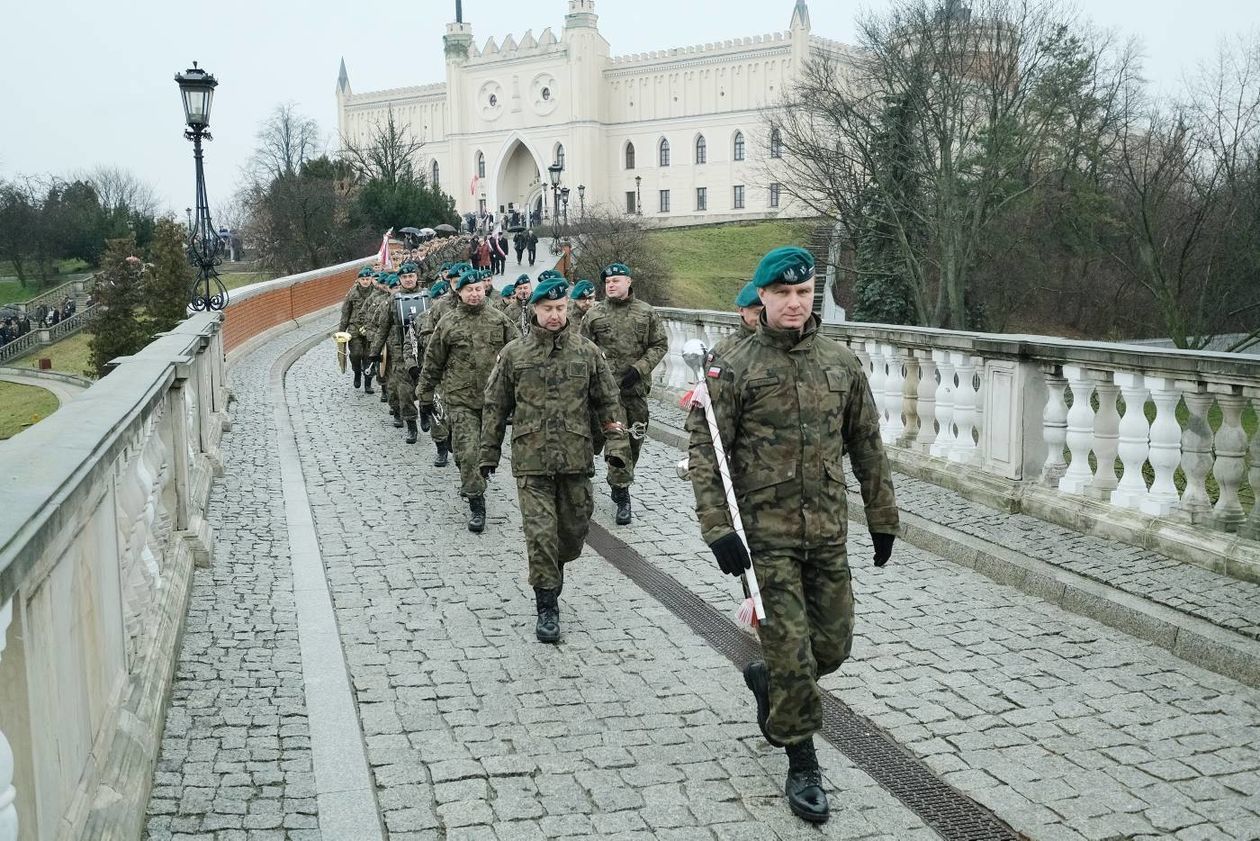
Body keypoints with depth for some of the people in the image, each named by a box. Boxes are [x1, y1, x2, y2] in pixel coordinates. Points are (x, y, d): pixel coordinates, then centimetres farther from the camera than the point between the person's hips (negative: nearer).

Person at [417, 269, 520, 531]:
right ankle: (476, 505, -1)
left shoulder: (499, 320, 5)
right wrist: (425, 396, 9)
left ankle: (471, 485, 37)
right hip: (460, 399, -2)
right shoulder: (448, 323, 2)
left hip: (493, 397, 2)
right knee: (467, 453, -9)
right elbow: (432, 362, 8)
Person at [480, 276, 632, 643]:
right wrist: (489, 453, 9)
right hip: (531, 460, -2)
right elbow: (496, 406, 9)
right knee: (540, 533, -6)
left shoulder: (587, 352, 5)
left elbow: (608, 402, 8)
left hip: (575, 459, 2)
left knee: (575, 528, 10)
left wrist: (617, 442, -3)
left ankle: (552, 570, 39)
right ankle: (547, 607, 4)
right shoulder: (514, 353, 3)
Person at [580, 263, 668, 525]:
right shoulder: (594, 314, 3)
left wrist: (639, 368, -7)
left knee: (635, 439, 10)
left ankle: (617, 482, 32)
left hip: (636, 388, 3)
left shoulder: (646, 312, 5)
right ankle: (622, 495, -4)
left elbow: (660, 345, 6)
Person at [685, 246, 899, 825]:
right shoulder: (733, 366, -7)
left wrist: (882, 519, 13)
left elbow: (867, 447, 12)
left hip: (828, 531, 4)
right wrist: (718, 529, -17)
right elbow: (704, 451, -9)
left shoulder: (842, 363, 5)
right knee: (791, 651, -2)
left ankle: (766, 681, 43)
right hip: (764, 532, -4)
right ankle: (802, 766, 17)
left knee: (832, 645, 12)